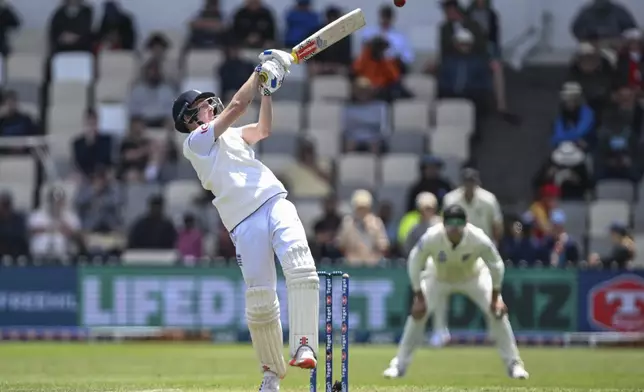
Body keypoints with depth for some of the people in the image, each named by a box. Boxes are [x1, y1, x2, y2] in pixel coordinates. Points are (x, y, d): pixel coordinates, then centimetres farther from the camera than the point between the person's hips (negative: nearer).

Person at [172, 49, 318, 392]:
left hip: (276, 205, 5)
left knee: (300, 267, -25)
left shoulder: (231, 135, 30)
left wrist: (267, 90, 7)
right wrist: (260, 72, 8)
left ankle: (304, 346, -28)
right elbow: (237, 106, 2)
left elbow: (262, 130, 13)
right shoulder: (195, 141, 9)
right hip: (244, 222, -5)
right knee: (259, 300, -11)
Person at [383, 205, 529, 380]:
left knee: (498, 312, -13)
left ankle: (514, 364, 2)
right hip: (439, 278, 0)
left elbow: (496, 265, -20)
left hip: (474, 276, 0)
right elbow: (414, 264, -21)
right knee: (418, 313, -13)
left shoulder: (479, 239, -36)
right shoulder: (431, 238, -37)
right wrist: (419, 297, -18)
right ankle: (399, 364, 2)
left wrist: (495, 297, -16)